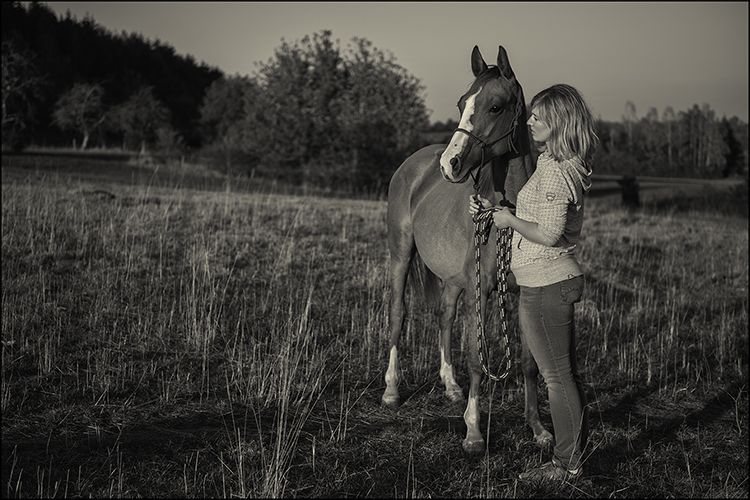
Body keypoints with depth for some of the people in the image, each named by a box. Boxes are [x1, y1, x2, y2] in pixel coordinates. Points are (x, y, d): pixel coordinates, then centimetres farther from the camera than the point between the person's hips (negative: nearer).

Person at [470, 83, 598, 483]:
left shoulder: (555, 170, -20)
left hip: (546, 286, -10)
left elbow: (548, 234, -25)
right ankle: (573, 456, 27)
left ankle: (567, 465, 11)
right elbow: (538, 215, 18)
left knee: (557, 377, 0)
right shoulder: (557, 163, 12)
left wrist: (510, 220, -10)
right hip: (555, 282, 10)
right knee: (565, 374, 16)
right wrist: (490, 208, 9)